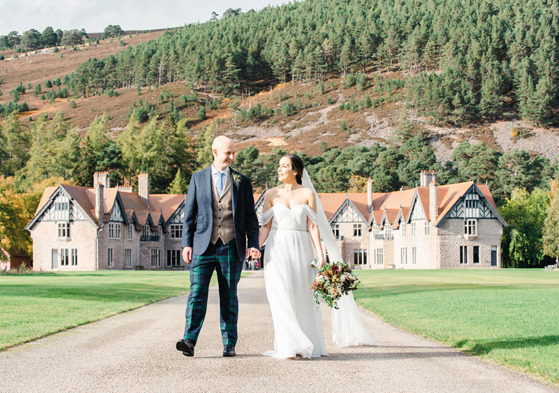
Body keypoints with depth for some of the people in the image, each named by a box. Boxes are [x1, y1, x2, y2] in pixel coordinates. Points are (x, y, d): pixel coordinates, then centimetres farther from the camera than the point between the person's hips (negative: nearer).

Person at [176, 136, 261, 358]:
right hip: (203, 247, 0)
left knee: (229, 296, 5)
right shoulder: (198, 179, 8)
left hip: (231, 247, 1)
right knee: (197, 293, -9)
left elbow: (250, 217, 9)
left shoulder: (242, 182, 9)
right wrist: (186, 243, 0)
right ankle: (189, 342, -15)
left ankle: (229, 344, 11)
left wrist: (253, 244, -2)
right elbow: (189, 213, 8)